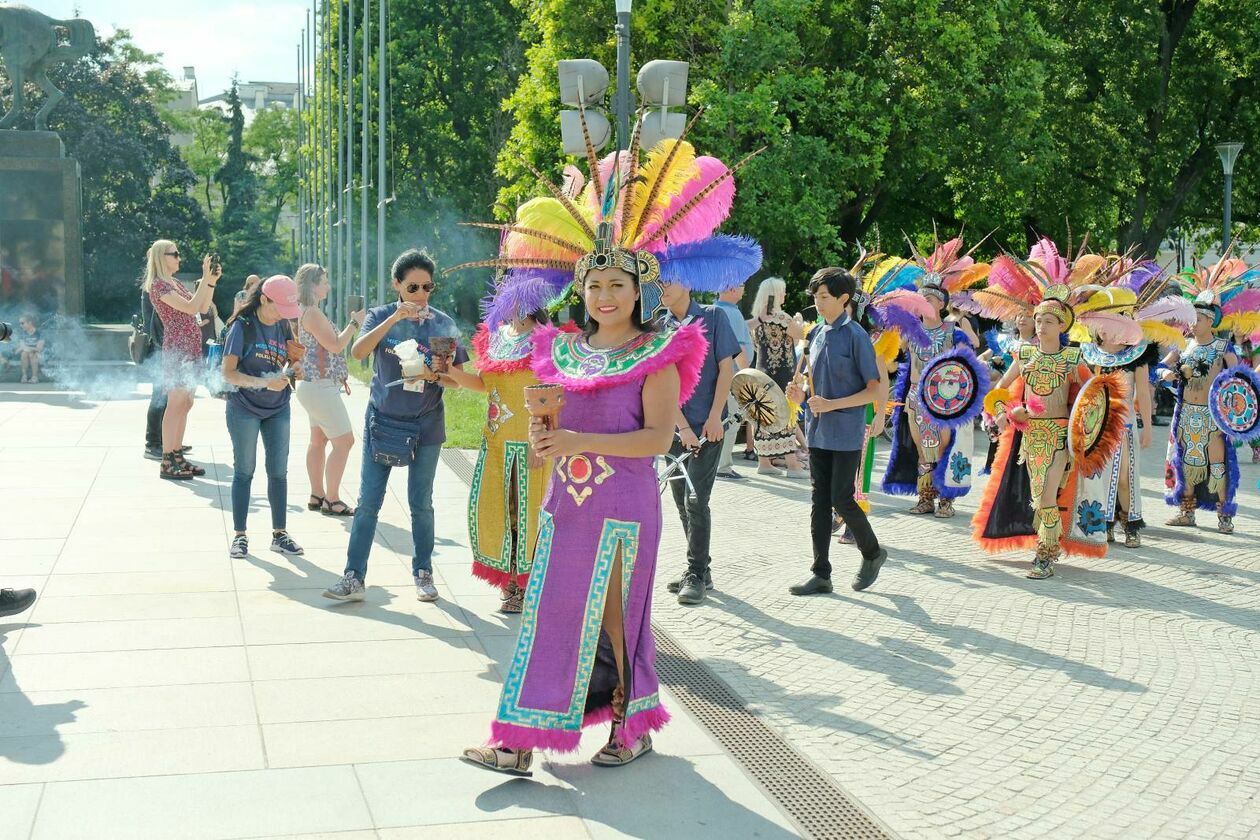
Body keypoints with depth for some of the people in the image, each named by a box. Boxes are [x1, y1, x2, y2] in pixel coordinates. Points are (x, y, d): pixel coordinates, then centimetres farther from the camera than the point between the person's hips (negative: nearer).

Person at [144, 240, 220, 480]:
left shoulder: (176, 283, 18)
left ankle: (177, 456, 17)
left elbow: (202, 308, 15)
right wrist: (205, 278, -18)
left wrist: (212, 281, 6)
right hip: (177, 348, -9)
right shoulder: (158, 285, -11)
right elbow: (191, 308, -20)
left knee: (185, 404, 11)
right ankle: (167, 463, -6)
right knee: (176, 404, -8)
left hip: (191, 348, 9)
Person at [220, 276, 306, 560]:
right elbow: (228, 373, -17)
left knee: (278, 471, 5)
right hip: (244, 408, -4)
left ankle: (279, 535, 13)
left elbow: (291, 362, 13)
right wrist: (263, 383, -29)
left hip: (277, 409, 4)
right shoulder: (243, 326, -12)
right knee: (244, 471, 3)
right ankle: (239, 535, 11)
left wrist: (290, 368, -11)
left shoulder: (284, 326, 3)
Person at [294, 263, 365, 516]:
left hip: (315, 386, 11)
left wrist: (339, 377, 21)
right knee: (344, 442, -7)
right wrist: (355, 323, -9)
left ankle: (317, 496, 20)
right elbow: (335, 345, -20)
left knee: (318, 441, 14)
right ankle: (332, 501, -4)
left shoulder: (306, 312, 14)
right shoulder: (313, 313, -18)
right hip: (321, 388, -11)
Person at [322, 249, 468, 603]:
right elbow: (357, 351, -21)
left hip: (426, 424, 0)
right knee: (368, 503, 1)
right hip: (382, 421, 0)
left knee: (421, 504, 9)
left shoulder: (443, 324, -1)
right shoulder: (381, 317, -3)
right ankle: (354, 577, 5)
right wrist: (395, 318, -31)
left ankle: (423, 573, 22)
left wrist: (434, 375, -20)